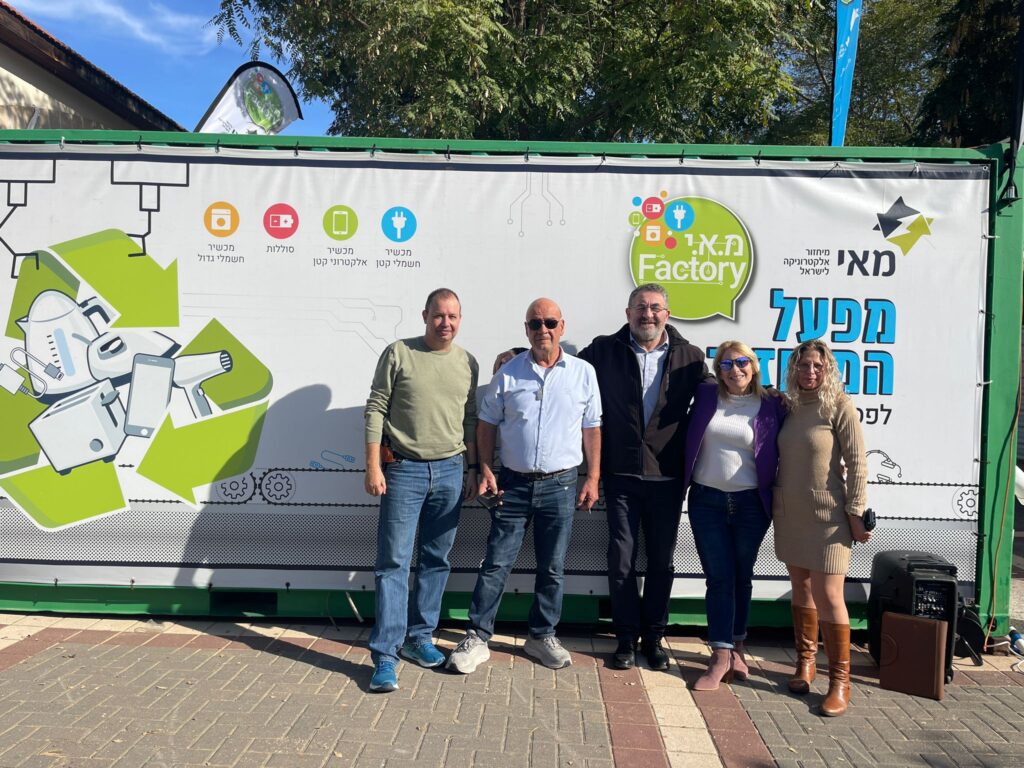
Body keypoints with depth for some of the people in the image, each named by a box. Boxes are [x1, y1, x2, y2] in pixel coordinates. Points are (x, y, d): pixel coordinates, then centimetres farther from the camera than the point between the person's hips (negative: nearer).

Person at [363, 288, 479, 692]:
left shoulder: (467, 363, 9)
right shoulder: (399, 353, -2)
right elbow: (375, 409, -3)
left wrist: (472, 469, 11)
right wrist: (373, 466, -8)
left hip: (449, 471, 4)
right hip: (403, 470, -4)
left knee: (436, 562, 10)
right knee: (394, 562, -3)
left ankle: (419, 637, 25)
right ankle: (385, 656, 2)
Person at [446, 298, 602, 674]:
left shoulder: (583, 373, 1)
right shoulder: (508, 373, 0)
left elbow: (591, 429, 5)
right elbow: (487, 424, 6)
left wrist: (593, 478, 1)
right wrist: (486, 470, -3)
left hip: (560, 485, 1)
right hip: (513, 483, 0)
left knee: (552, 568, 11)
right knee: (496, 564, 2)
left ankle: (542, 636, 27)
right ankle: (477, 638, 12)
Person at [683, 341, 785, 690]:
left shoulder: (772, 407, -3)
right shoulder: (706, 397, 0)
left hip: (750, 504, 0)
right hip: (707, 501, 0)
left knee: (741, 578, 12)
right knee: (719, 578, 0)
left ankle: (735, 648, 27)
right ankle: (721, 657, 5)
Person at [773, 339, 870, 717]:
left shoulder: (839, 405, -8)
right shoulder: (789, 406, 6)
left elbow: (857, 462, -9)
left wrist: (856, 512, -12)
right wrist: (774, 505, 12)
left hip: (827, 515, -5)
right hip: (789, 514, 5)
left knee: (828, 596, -5)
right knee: (801, 589, 13)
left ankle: (840, 681, 8)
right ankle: (805, 661, 28)